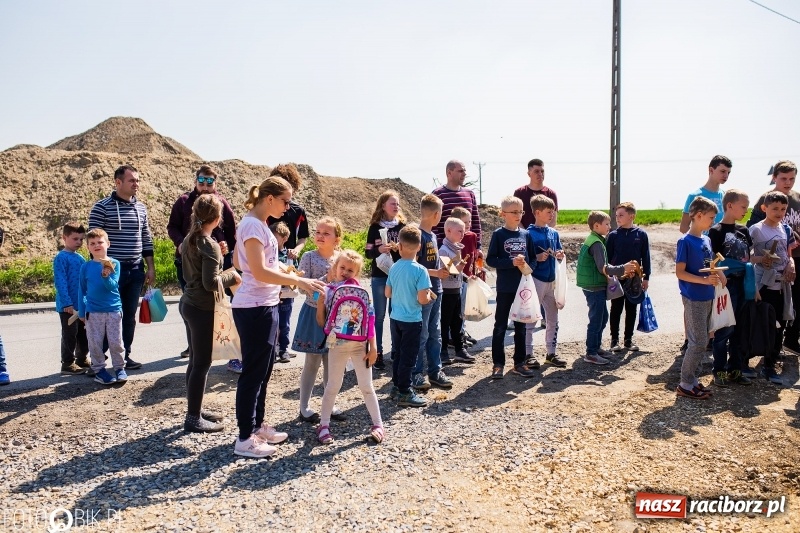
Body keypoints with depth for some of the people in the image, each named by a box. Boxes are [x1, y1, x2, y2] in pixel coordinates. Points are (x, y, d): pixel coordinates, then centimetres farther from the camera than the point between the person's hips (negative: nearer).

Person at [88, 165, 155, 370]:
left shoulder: (140, 207, 10)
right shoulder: (102, 207, -7)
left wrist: (151, 267, 11)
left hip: (136, 270, 5)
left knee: (130, 315, 10)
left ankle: (125, 355, 21)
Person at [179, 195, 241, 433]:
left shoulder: (189, 240, 9)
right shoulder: (210, 245, -17)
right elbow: (211, 282, -21)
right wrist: (231, 277, -6)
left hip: (188, 303, 9)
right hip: (202, 308, -9)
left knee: (196, 360, 17)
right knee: (202, 363, -1)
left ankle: (196, 409, 28)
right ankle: (193, 419, 6)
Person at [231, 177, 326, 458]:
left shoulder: (257, 224, 13)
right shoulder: (253, 225, -17)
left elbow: (238, 263, 20)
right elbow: (260, 271, -24)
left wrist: (283, 272, 17)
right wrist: (298, 280, -23)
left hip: (265, 306, 10)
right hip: (254, 308, -10)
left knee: (263, 370, 17)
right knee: (253, 371, -1)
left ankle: (257, 425, 31)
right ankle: (245, 439, 10)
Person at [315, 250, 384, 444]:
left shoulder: (362, 292, -5)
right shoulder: (327, 291, -3)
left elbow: (370, 320, -3)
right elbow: (322, 323, 0)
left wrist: (373, 347, -6)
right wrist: (320, 303, -15)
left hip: (360, 345, 0)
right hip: (337, 345, 0)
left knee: (366, 386, 8)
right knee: (333, 386, 8)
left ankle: (378, 424, 20)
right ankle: (324, 425, 21)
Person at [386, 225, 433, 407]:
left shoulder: (394, 268, -1)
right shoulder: (420, 270, -18)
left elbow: (388, 293, 7)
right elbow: (422, 299, -20)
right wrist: (429, 296, 1)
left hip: (395, 318, 6)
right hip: (412, 320, -6)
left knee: (397, 353, 17)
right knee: (408, 356, 2)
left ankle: (397, 386, 28)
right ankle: (404, 393, 9)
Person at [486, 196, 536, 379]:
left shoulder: (525, 234, 6)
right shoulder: (499, 234, -7)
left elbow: (530, 257, 12)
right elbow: (490, 260, -10)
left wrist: (526, 264, -10)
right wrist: (512, 262, -21)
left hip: (522, 287, 5)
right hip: (505, 288, -4)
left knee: (521, 326, 12)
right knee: (500, 327, 5)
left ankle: (519, 363, 23)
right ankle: (498, 364, 13)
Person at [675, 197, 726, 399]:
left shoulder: (707, 240, 10)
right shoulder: (686, 242, -13)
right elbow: (680, 272, -16)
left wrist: (716, 272, -1)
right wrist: (704, 280, -25)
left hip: (707, 298, 8)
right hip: (693, 299, -8)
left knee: (703, 341, 13)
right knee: (698, 342, -4)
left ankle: (693, 379, 23)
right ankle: (685, 384, 6)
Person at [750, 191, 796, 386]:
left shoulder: (786, 230, 9)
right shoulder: (756, 229, -8)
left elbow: (788, 254, 16)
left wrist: (791, 265, -4)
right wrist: (760, 259, -25)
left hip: (782, 285, 6)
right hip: (763, 285, -6)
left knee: (779, 326, 10)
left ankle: (770, 366, 22)